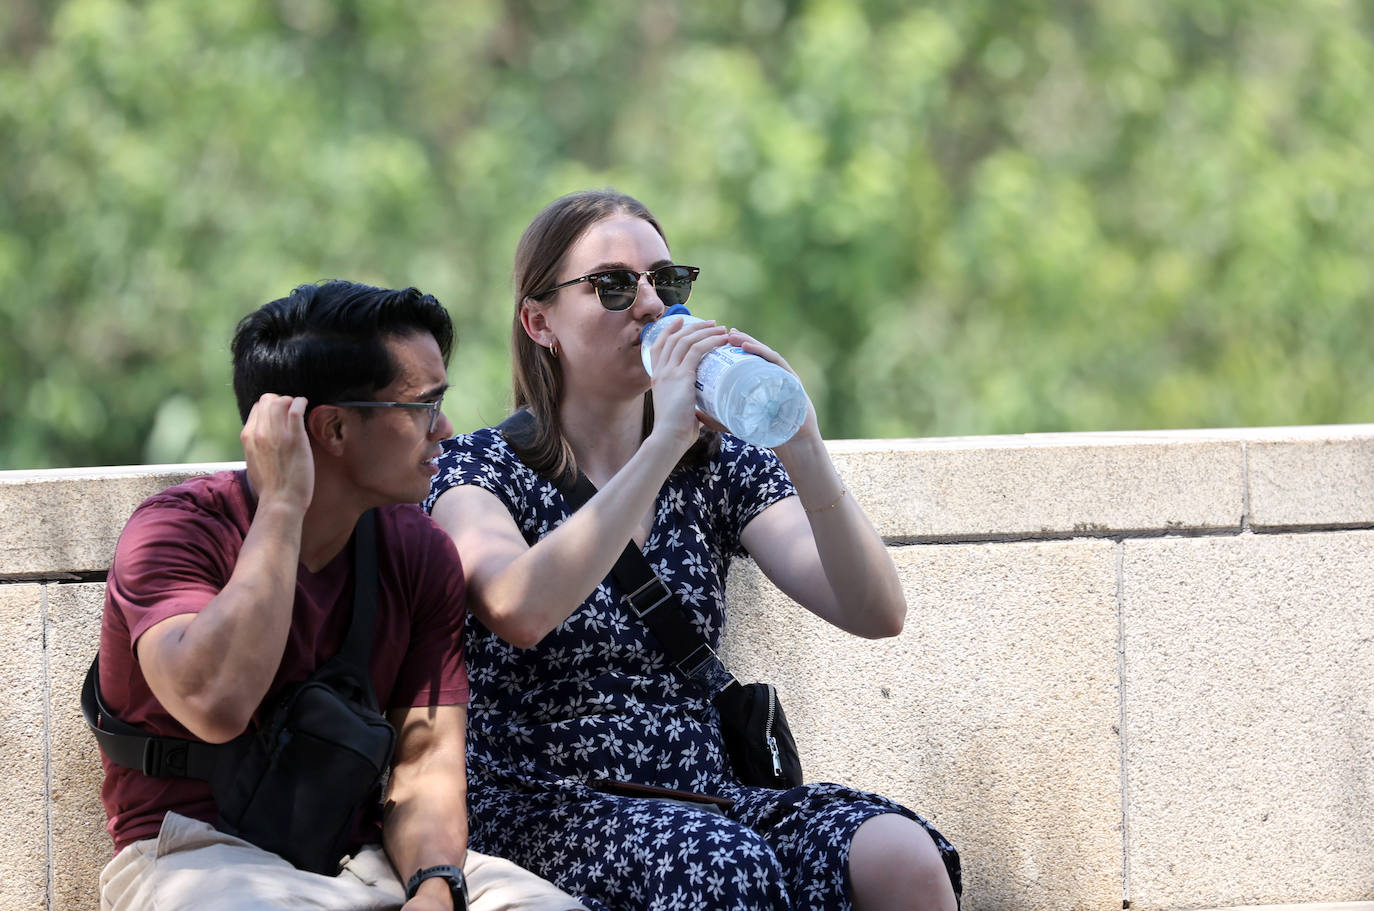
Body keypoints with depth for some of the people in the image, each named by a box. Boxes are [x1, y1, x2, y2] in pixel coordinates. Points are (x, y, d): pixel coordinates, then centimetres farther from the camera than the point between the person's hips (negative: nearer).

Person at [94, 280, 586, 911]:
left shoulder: (420, 552, 7)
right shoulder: (176, 532, -11)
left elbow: (426, 757, 1)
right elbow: (216, 705, -30)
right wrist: (283, 505, -23)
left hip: (367, 856, 5)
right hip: (199, 854, -5)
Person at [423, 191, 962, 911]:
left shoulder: (722, 467, 14)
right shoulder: (481, 470, 3)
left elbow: (877, 615, -1)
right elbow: (519, 613, -22)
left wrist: (803, 452, -17)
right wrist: (664, 443, -22)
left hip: (704, 794, 4)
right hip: (539, 807, -4)